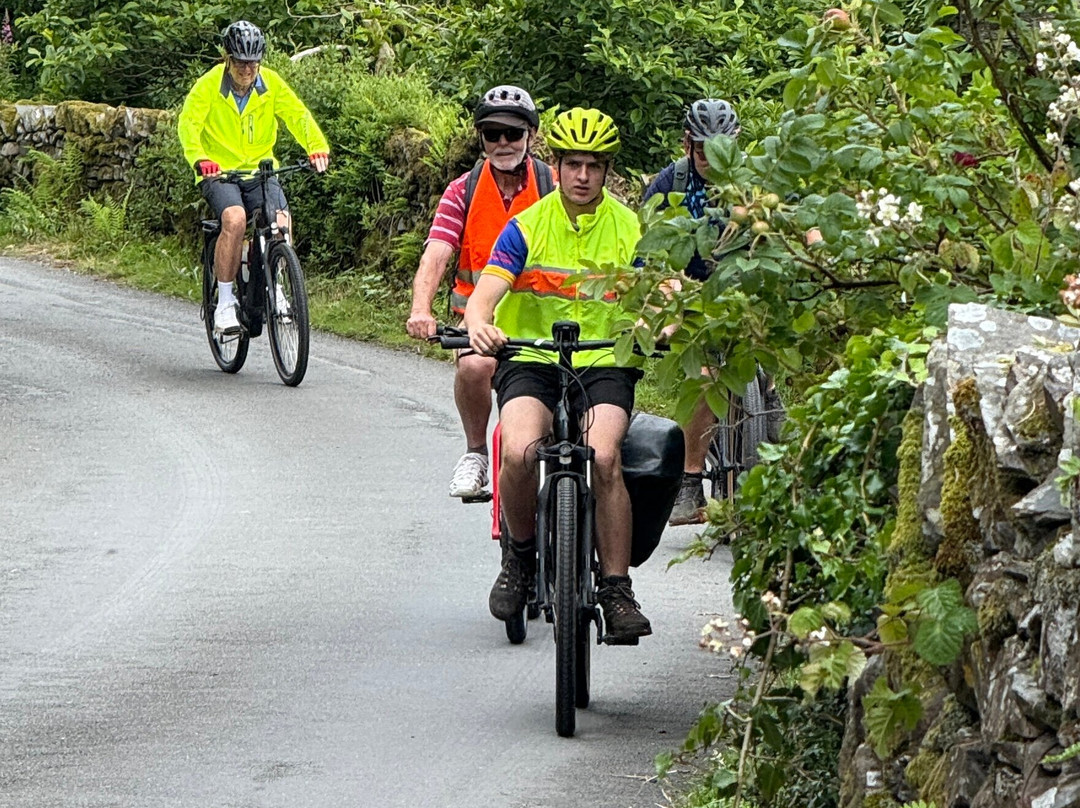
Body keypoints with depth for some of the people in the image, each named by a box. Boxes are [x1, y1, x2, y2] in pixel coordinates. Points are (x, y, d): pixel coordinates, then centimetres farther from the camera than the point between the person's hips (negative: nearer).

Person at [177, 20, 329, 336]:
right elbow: (188, 123, -21)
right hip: (219, 172, -3)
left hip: (261, 170, 3)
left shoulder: (270, 83, -2)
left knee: (280, 224, -23)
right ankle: (225, 303, -19)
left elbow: (297, 115, -9)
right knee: (235, 220, -31)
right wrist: (199, 159, -40)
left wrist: (317, 147, -28)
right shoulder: (210, 84, -11)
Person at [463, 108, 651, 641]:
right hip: (531, 361, 0)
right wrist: (479, 325, -35)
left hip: (605, 364, 0)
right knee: (519, 452, -29)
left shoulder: (629, 230, 2)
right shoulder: (528, 226, -1)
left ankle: (617, 590, -17)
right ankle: (521, 554, -1)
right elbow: (486, 291, -11)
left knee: (603, 457, -27)